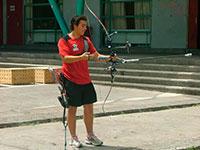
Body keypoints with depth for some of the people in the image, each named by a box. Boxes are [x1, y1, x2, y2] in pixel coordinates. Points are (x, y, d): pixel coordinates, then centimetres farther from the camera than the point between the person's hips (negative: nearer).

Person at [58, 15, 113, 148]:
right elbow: (65, 58, -20)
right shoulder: (64, 41, -8)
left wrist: (108, 57, -14)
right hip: (71, 80, -6)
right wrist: (81, 57, -34)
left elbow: (95, 55, 5)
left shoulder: (86, 40, 10)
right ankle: (74, 138, 14)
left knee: (89, 107, 9)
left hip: (86, 80, 6)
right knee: (72, 108, 3)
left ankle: (90, 136, 22)